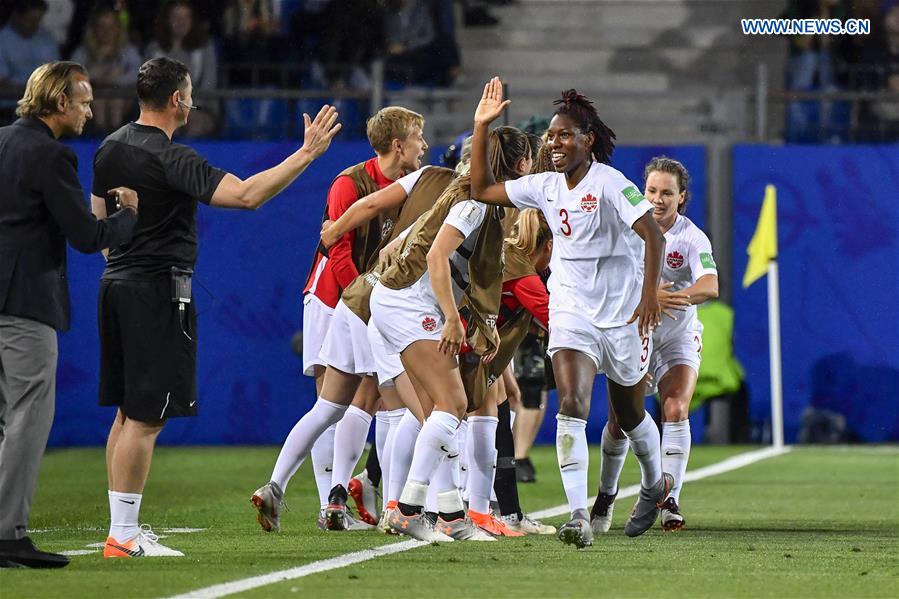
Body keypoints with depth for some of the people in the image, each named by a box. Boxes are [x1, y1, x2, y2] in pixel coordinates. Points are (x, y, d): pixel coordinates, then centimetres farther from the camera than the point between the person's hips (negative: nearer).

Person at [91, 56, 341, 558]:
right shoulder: (171, 159, -17)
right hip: (159, 291, -9)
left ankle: (122, 527, 15)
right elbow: (246, 194, -26)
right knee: (146, 418, -6)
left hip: (117, 285, 9)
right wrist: (307, 154, -23)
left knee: (128, 413, 13)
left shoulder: (111, 148, 10)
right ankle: (124, 536, -6)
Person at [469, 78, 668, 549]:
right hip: (571, 311, 4)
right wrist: (481, 128, 3)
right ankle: (579, 516, -25)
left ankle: (655, 484, 46)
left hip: (623, 312, -4)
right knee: (571, 406, -18)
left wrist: (650, 293, -33)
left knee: (628, 413, 16)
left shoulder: (610, 183, -15)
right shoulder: (545, 187, 4)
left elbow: (653, 236, -21)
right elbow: (482, 191, 10)